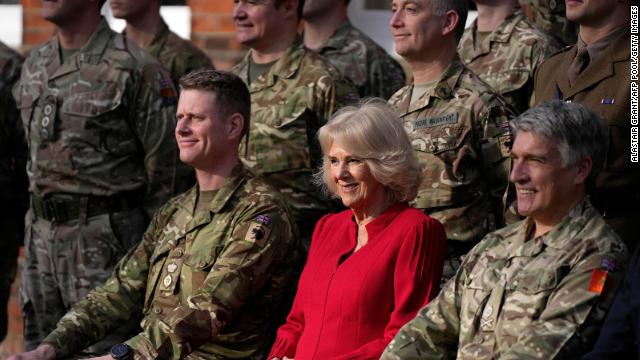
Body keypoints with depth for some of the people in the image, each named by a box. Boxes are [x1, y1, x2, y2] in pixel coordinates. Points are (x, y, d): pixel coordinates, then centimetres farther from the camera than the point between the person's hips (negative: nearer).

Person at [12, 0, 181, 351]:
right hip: (41, 235, 7)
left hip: (105, 240, -7)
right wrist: (39, 223, 17)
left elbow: (162, 169, -8)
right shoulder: (33, 66, 13)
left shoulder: (135, 69, -10)